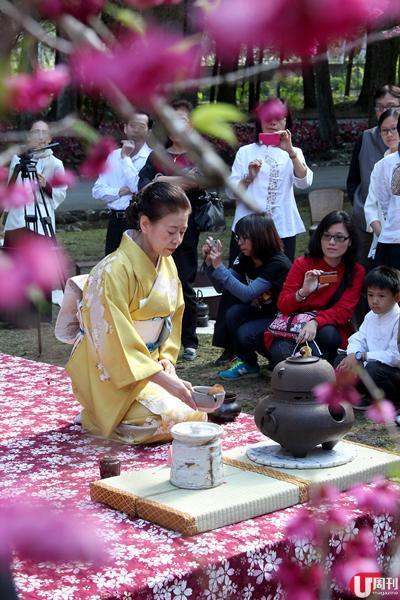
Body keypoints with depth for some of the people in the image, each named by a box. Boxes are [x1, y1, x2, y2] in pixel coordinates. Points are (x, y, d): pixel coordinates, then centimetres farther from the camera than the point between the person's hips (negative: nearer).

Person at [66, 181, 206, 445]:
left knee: (196, 412, -6)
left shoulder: (167, 264, 2)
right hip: (110, 375, -8)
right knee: (179, 419, -20)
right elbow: (116, 343, -26)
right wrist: (167, 381, -30)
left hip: (150, 366, 8)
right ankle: (98, 416, 3)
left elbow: (172, 318, 13)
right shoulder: (113, 271, -24)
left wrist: (167, 361, -5)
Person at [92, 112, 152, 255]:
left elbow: (141, 188, -19)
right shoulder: (114, 155, 11)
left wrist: (125, 157, -14)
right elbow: (97, 191, 9)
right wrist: (121, 191, -8)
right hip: (116, 220, 5)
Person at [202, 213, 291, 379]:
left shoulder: (279, 264, -24)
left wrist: (219, 267, -34)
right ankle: (246, 362, -5)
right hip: (261, 313, 7)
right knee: (233, 312, -17)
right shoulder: (245, 259, -1)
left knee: (246, 334, -27)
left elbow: (247, 294, -33)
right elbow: (221, 286, -1)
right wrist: (209, 262, -16)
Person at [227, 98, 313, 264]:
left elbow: (304, 182, -11)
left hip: (283, 230, 0)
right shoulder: (245, 152, 9)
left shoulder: (293, 153, 10)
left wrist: (290, 151, -22)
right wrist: (249, 177, -15)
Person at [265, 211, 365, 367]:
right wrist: (303, 292, -28)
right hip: (291, 328, 0)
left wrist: (315, 322, -32)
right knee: (282, 353, -32)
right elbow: (282, 305, -6)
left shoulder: (356, 272, -3)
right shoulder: (303, 263, -3)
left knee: (327, 334, -35)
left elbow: (344, 310, -12)